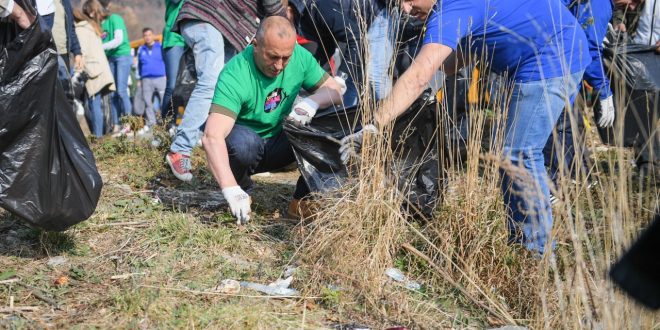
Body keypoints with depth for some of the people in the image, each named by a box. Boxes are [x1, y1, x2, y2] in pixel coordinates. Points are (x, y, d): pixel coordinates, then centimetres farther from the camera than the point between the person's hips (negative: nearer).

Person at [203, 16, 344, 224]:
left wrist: (312, 101, -29)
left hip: (278, 144, 4)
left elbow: (335, 91, -5)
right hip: (243, 146, -4)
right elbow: (212, 136, -39)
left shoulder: (300, 57, -14)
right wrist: (231, 190, -51)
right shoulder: (235, 76, -30)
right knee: (243, 141, -38)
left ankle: (302, 199, -3)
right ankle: (242, 187, -4)